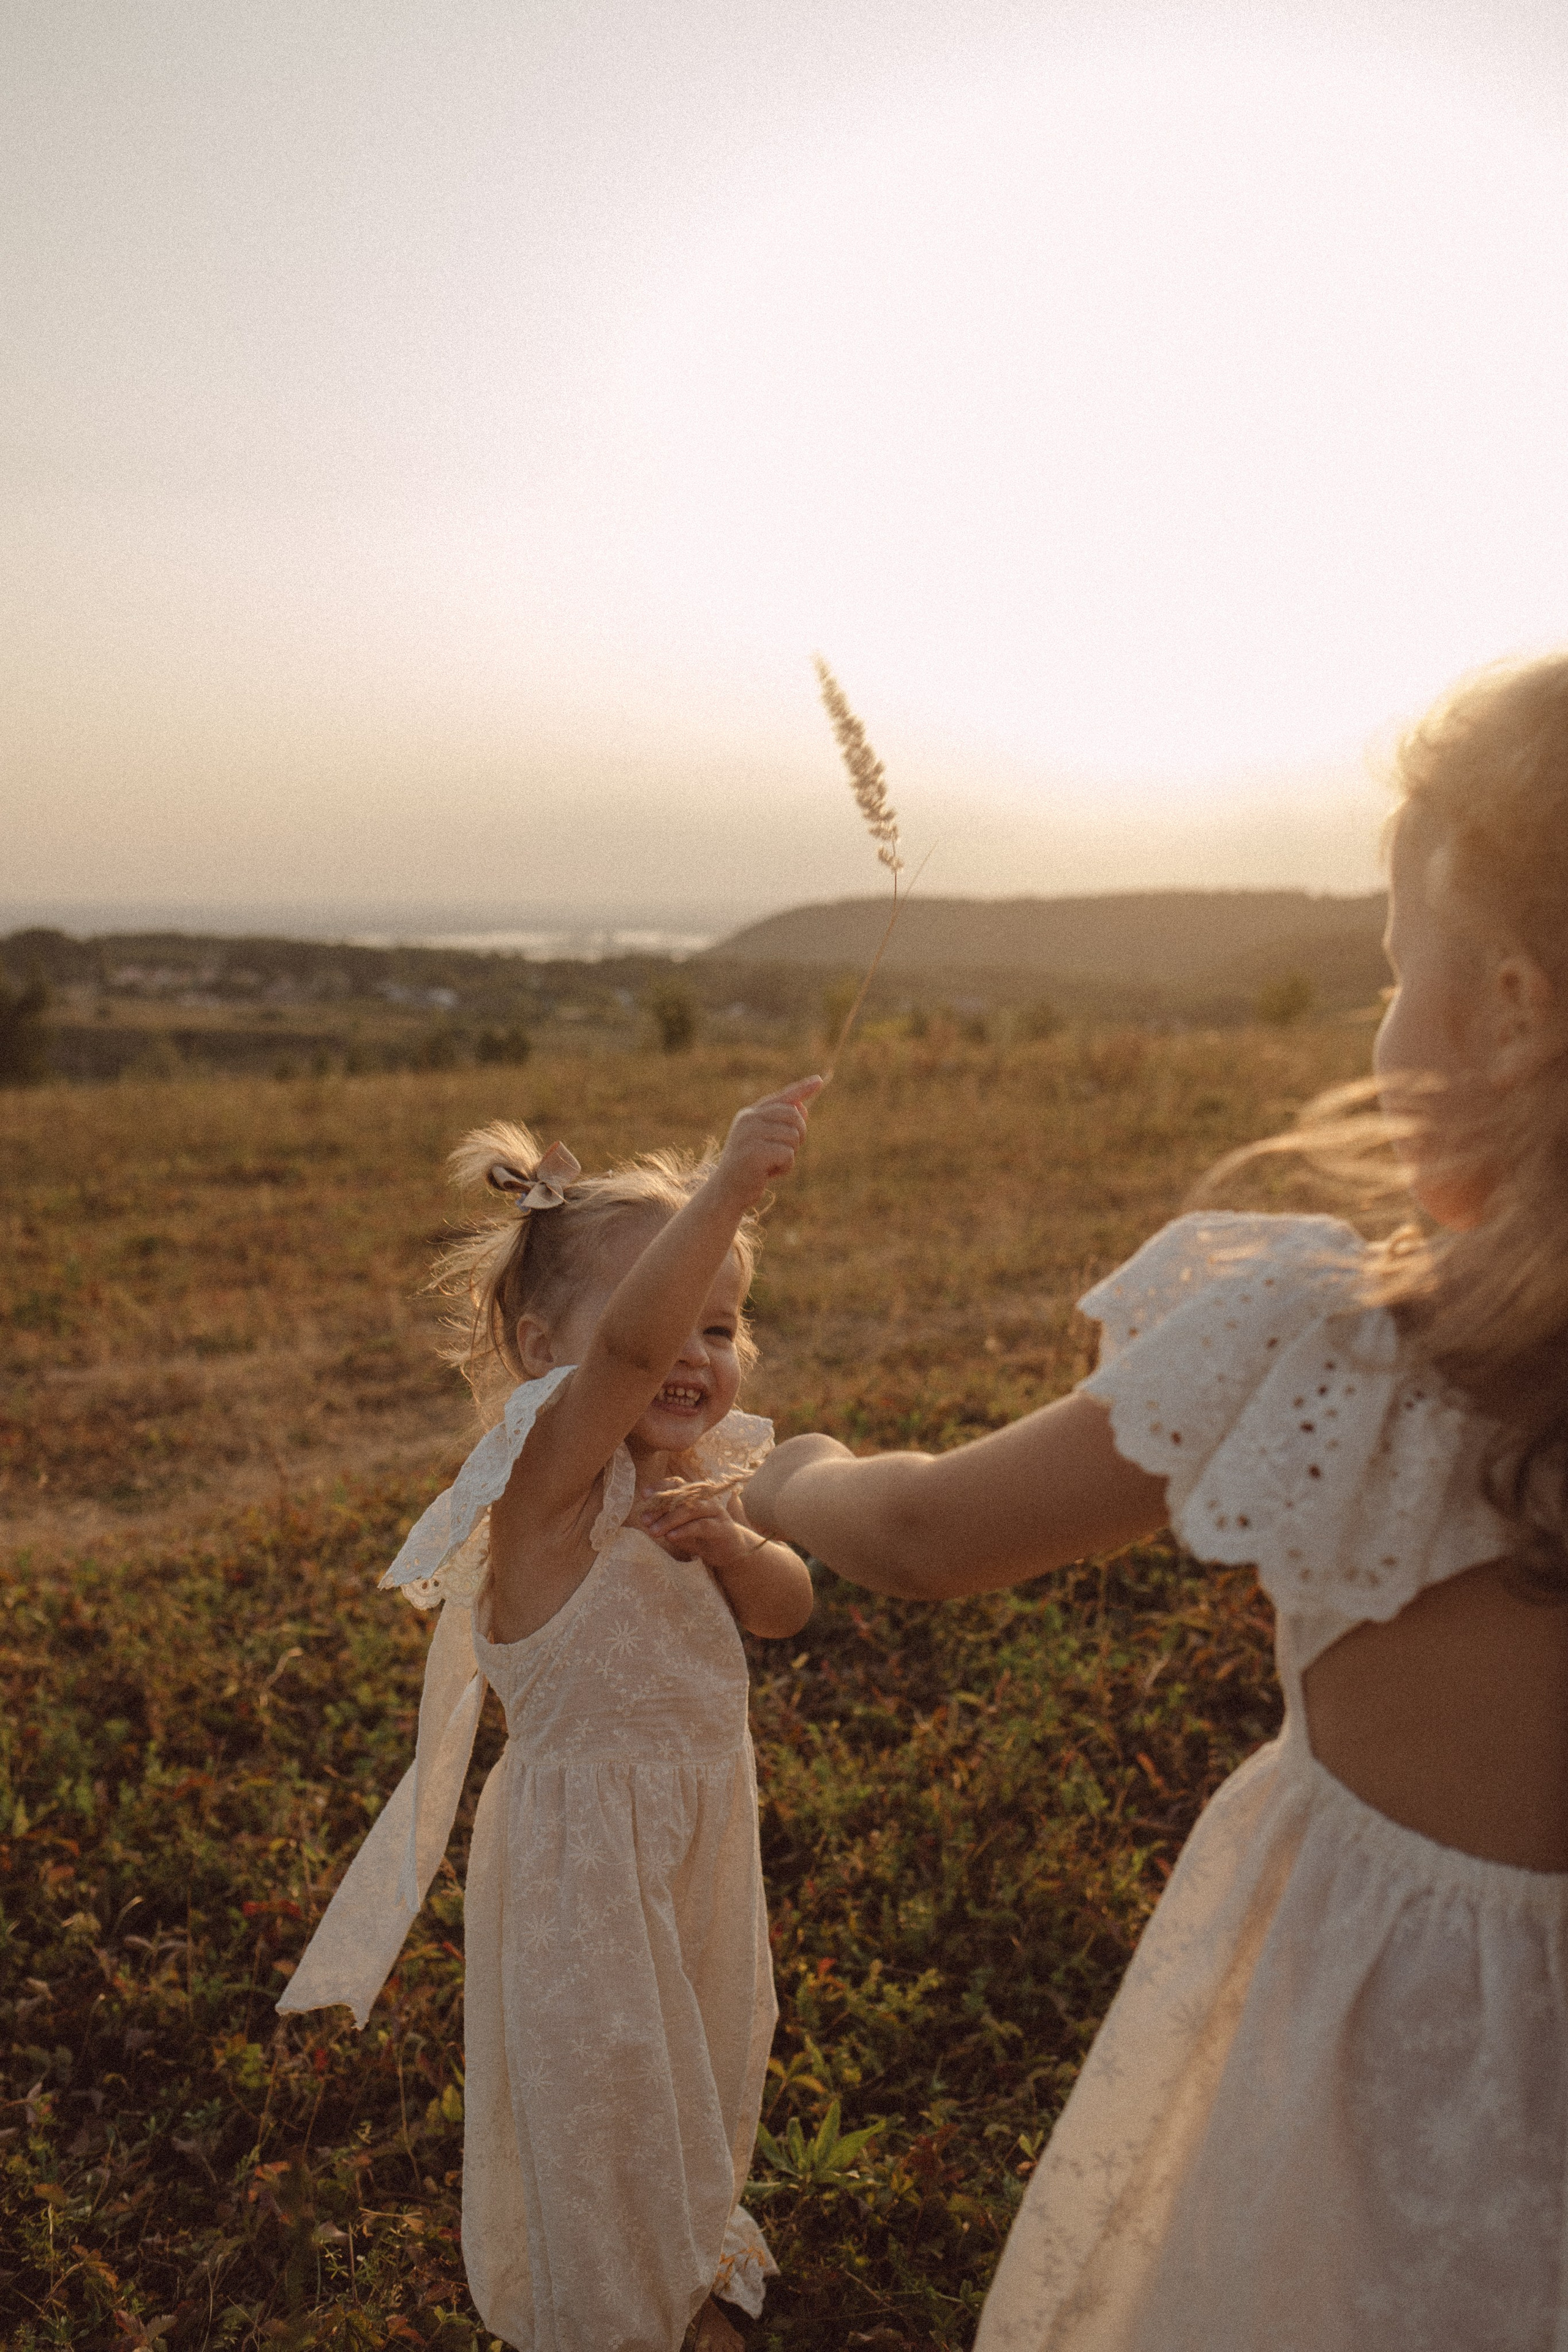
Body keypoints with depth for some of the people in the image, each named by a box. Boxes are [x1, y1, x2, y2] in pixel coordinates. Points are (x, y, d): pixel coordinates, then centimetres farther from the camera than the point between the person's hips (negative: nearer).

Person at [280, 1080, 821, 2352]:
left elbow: (787, 1608, 0)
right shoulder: (553, 1474, -27)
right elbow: (632, 1339, -47)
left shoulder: (689, 1471, -2)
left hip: (700, 1830, 8)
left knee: (701, 2061, 28)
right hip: (589, 1851, -8)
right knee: (595, 2089, 12)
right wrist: (732, 1176, -52)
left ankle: (695, 2250, 56)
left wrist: (728, 1543, -21)